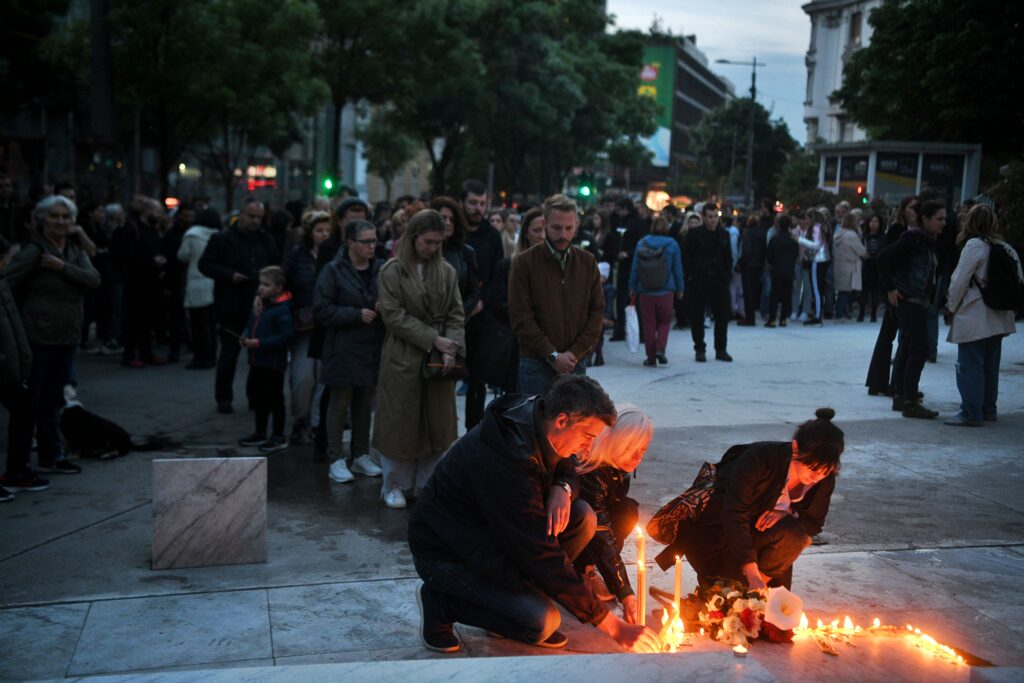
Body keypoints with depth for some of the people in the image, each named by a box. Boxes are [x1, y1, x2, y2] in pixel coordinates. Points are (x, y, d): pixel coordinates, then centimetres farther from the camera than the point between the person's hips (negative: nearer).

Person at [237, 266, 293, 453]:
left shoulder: (282, 310, -17)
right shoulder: (259, 306, 9)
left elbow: (285, 337, -23)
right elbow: (250, 325, 20)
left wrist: (258, 343, -22)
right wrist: (245, 337, -3)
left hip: (273, 363, -8)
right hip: (257, 362, 9)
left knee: (275, 399, 1)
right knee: (258, 397, 17)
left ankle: (279, 437, 12)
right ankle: (260, 433, 31)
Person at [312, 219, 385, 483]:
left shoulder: (380, 269, 5)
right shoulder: (333, 271, -7)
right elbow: (321, 310, -11)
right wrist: (357, 314, -16)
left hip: (372, 349, 5)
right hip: (343, 349, -4)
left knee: (365, 403, 13)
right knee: (340, 404, 1)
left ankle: (361, 455, 24)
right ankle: (336, 460, 9)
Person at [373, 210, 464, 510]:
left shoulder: (446, 272, 7)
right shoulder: (392, 271, -4)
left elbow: (456, 315, 5)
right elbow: (393, 315, -10)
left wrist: (451, 349, -12)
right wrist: (433, 339, -15)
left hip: (439, 360, 4)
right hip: (403, 358, -4)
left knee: (437, 423, 8)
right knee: (400, 423, 3)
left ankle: (426, 483, 20)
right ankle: (395, 485, 17)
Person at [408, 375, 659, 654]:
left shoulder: (534, 417, -8)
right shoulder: (508, 458, -34)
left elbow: (567, 471, 11)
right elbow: (540, 553, -33)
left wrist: (562, 489, -18)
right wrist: (613, 625, -28)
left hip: (491, 532, 9)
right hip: (445, 553, -9)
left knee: (583, 518, -10)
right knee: (542, 622, -24)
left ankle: (517, 596, 2)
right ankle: (440, 600, -4)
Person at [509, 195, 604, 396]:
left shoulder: (587, 262, 8)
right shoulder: (525, 262, -3)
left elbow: (597, 310, 7)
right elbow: (521, 317, -7)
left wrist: (575, 352, -5)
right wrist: (552, 355, -11)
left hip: (575, 363, 3)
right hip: (536, 364, -3)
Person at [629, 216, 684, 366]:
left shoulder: (641, 243, 1)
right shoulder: (672, 245, -2)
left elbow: (634, 268, 3)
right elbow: (678, 269, 1)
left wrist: (632, 287, 10)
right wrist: (680, 289, 10)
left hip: (645, 291, 1)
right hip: (665, 290, -1)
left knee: (648, 324, 7)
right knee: (664, 321, 13)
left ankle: (651, 357, 8)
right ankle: (660, 349, -7)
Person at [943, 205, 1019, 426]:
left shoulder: (975, 245, -12)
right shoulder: (1007, 248, 8)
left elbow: (960, 280, -13)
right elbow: (1019, 281, 9)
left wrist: (952, 305, 1)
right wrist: (1006, 304, 16)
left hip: (974, 318, -7)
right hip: (999, 318, 7)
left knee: (969, 365, -2)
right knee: (990, 365, 16)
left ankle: (971, 414, -2)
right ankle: (988, 410, 24)